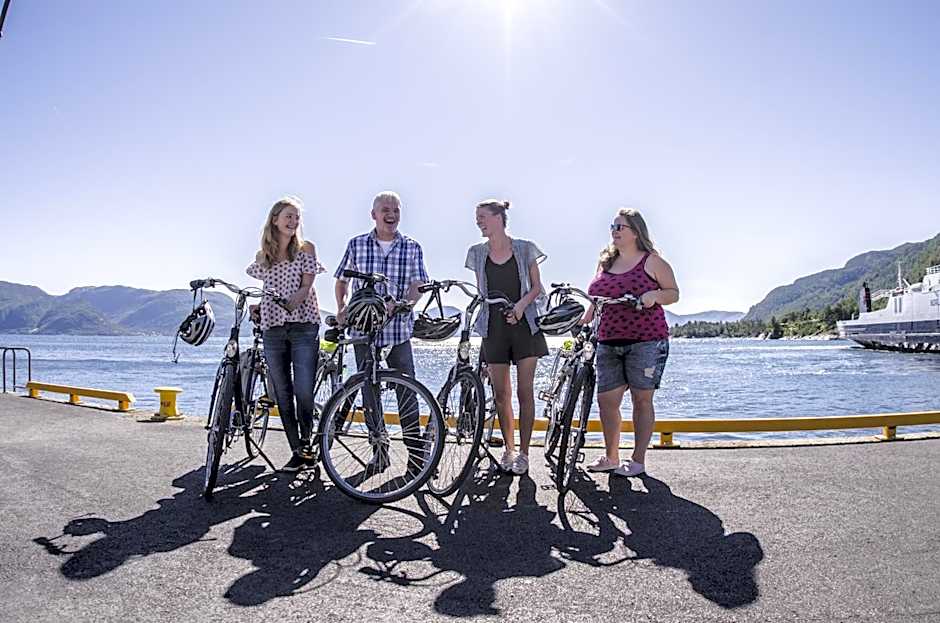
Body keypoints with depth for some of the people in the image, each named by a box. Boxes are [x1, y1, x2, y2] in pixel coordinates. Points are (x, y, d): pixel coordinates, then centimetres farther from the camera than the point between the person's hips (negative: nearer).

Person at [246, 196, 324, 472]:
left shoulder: (305, 249, 6)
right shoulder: (262, 256, 15)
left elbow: (306, 286, -3)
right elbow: (260, 291, 20)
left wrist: (291, 302, -21)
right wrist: (254, 308, 0)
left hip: (303, 327, -3)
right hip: (272, 328, 3)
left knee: (303, 391, -12)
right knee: (283, 394, 4)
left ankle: (307, 443, 7)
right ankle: (297, 452, 12)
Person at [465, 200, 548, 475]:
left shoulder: (525, 249, 0)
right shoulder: (477, 253, 8)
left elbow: (536, 286, 3)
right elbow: (480, 291, 13)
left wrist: (522, 303, -14)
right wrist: (479, 321, 5)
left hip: (523, 323, -2)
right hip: (494, 326, 3)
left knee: (525, 391, -2)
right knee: (501, 393, 6)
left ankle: (523, 452, 9)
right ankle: (509, 449, 20)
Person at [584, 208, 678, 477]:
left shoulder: (652, 261, 2)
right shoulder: (606, 263, 16)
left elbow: (674, 293, 2)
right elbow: (597, 301, 21)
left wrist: (655, 295, -17)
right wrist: (581, 323, 9)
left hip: (646, 341, -5)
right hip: (608, 343, 5)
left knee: (642, 399, 2)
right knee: (606, 399, 4)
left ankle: (638, 460, 12)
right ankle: (611, 457, 19)